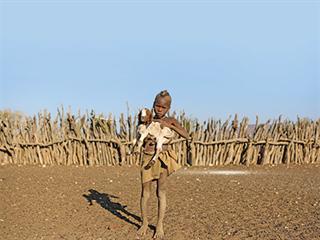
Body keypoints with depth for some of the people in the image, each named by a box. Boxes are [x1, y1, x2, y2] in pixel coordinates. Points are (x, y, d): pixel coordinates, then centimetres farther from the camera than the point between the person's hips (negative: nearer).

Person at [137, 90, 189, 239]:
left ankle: (159, 225, 11)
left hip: (162, 158, -1)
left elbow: (186, 136, -13)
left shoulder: (171, 121, -2)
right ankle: (144, 222, 23)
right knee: (145, 193, 6)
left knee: (161, 192, 0)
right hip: (147, 158, 2)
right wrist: (145, 140, -13)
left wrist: (169, 125, -22)